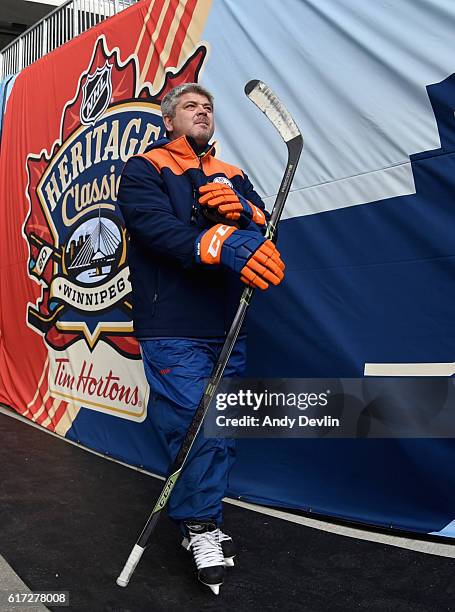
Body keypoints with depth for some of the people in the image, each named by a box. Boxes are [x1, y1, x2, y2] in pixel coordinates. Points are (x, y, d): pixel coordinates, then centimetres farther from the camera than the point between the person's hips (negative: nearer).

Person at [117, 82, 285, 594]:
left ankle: (200, 525, 25)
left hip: (227, 329, 6)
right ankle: (202, 529, 12)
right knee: (195, 426, -9)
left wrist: (241, 211, -12)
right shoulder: (143, 170, 4)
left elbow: (268, 231, 11)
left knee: (221, 430, 8)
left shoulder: (232, 177, 21)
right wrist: (223, 245, -32)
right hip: (172, 328, -5)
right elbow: (159, 229, -15)